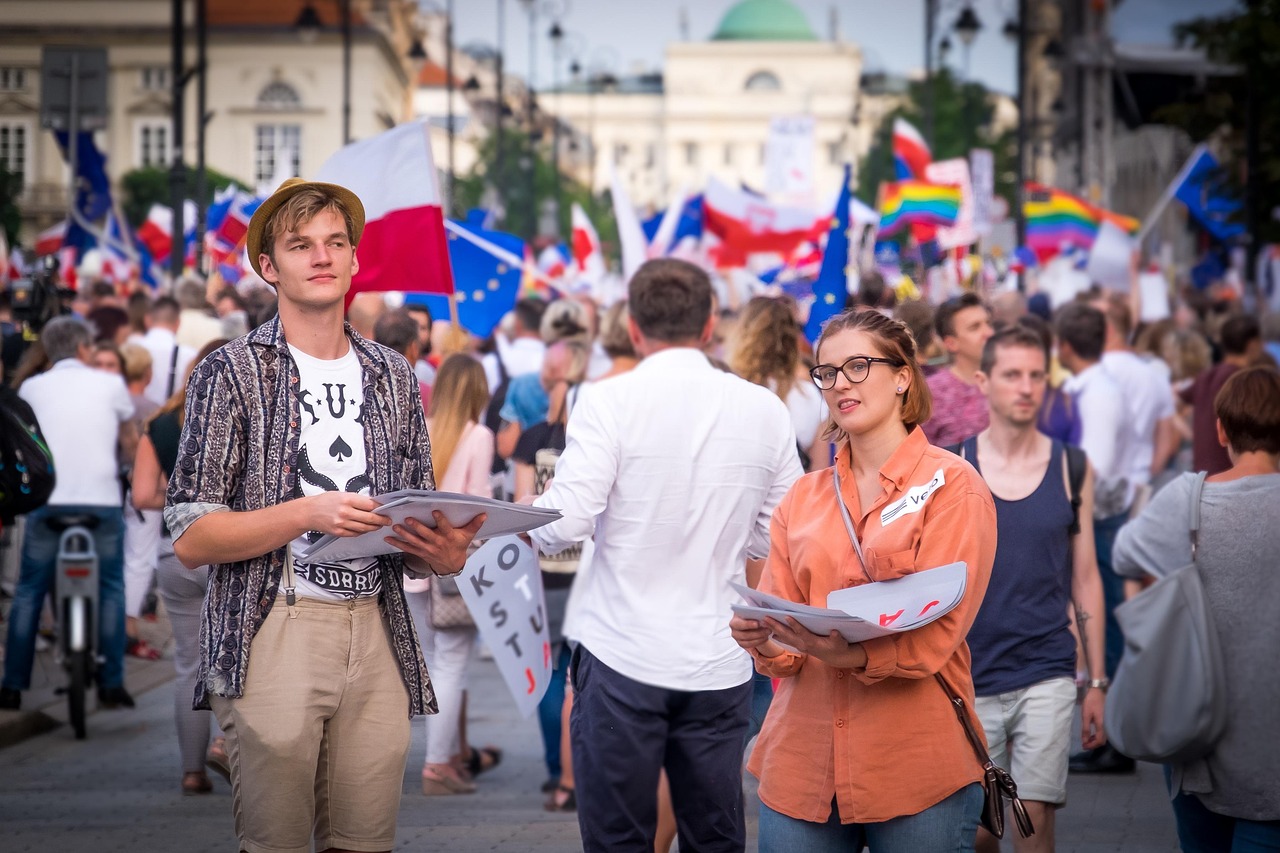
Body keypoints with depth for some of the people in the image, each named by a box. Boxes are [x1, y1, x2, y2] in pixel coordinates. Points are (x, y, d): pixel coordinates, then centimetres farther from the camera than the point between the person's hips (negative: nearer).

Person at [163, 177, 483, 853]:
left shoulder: (394, 377, 14)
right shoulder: (233, 372, 0)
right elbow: (191, 539, -6)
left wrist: (443, 554, -5)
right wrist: (309, 512, -18)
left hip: (376, 633, 4)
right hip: (274, 631, -4)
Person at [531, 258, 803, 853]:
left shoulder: (609, 401, -8)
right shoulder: (765, 409, 3)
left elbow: (564, 525, -14)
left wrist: (523, 524, 8)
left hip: (622, 657, -3)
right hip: (720, 664, 3)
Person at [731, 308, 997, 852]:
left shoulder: (953, 486, -1)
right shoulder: (803, 497, 14)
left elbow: (937, 632, -11)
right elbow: (780, 617, 8)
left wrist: (848, 653, -28)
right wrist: (763, 640, -15)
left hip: (916, 767, -4)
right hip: (804, 759, 4)